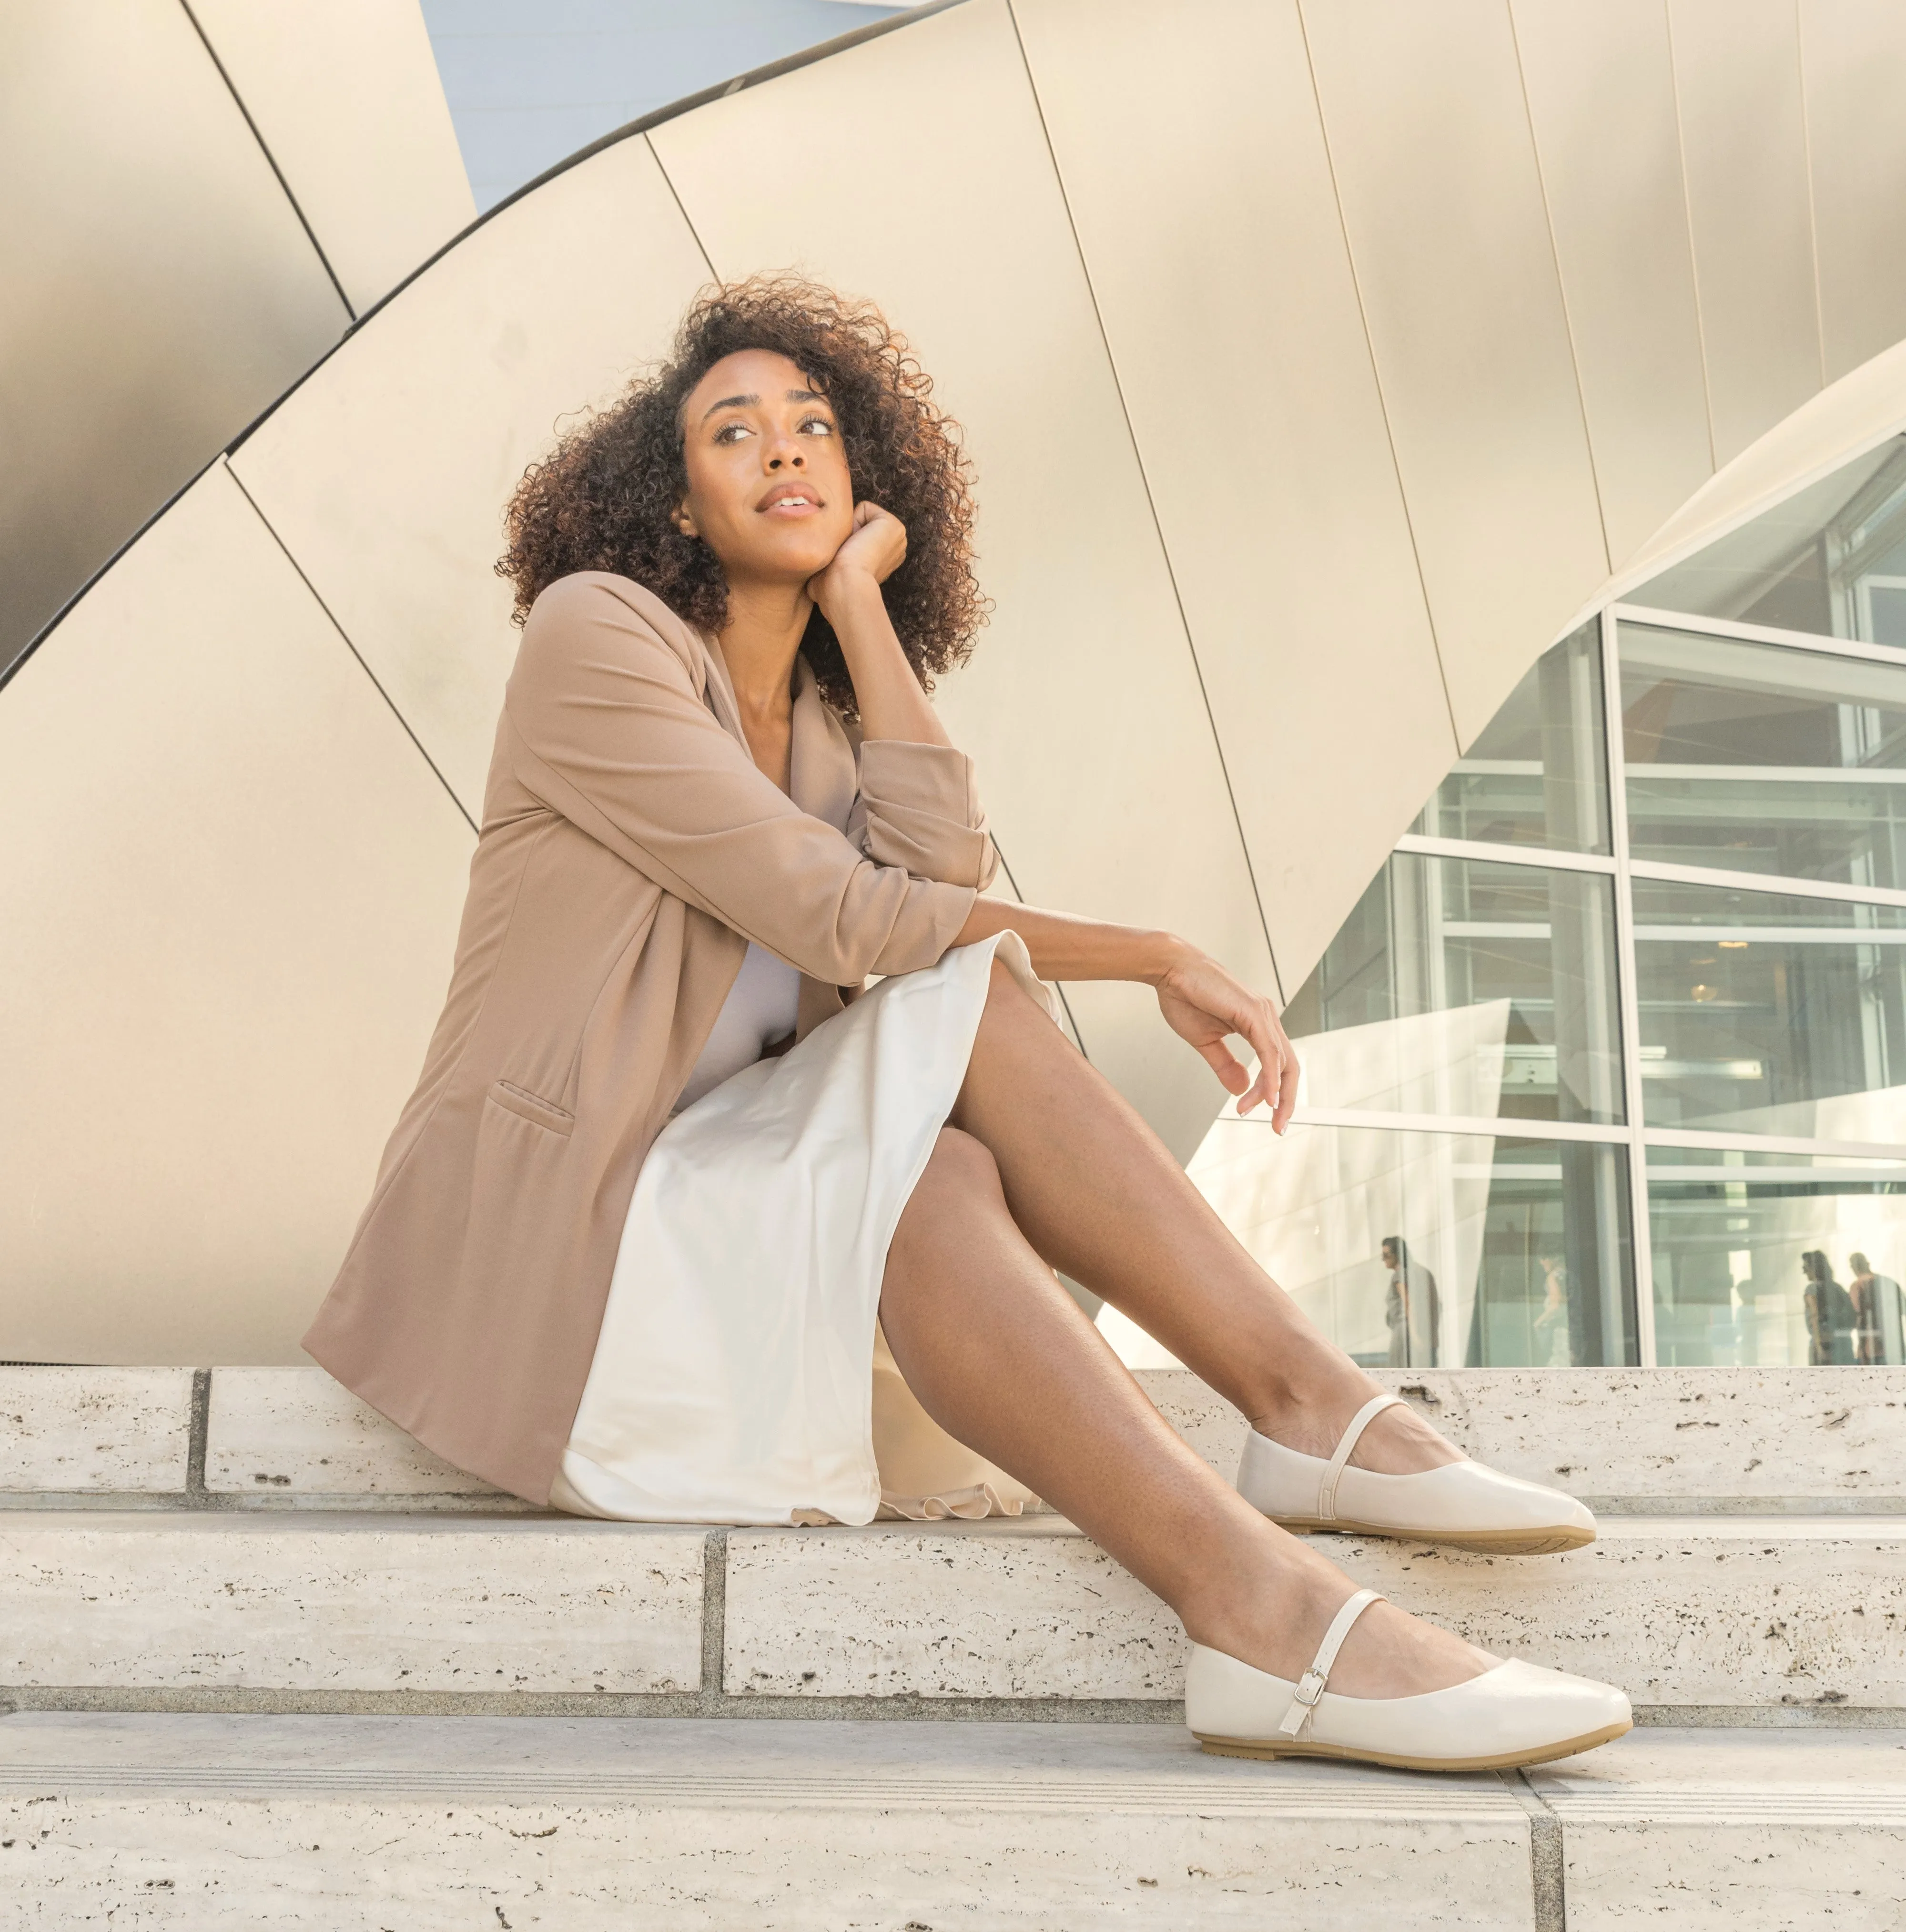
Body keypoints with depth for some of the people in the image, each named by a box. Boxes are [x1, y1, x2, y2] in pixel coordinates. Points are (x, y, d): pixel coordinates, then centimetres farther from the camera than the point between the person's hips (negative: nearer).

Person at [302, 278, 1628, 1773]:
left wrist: (862, 607, -4)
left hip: (727, 1194, 6)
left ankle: (1313, 1406, -26)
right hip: (544, 1220, -6)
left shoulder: (829, 716, 14)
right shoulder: (594, 633, -8)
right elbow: (836, 916, -18)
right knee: (926, 1181, -32)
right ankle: (1263, 1617, -41)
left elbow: (943, 873, -11)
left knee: (969, 1008, -21)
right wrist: (1154, 955, -16)